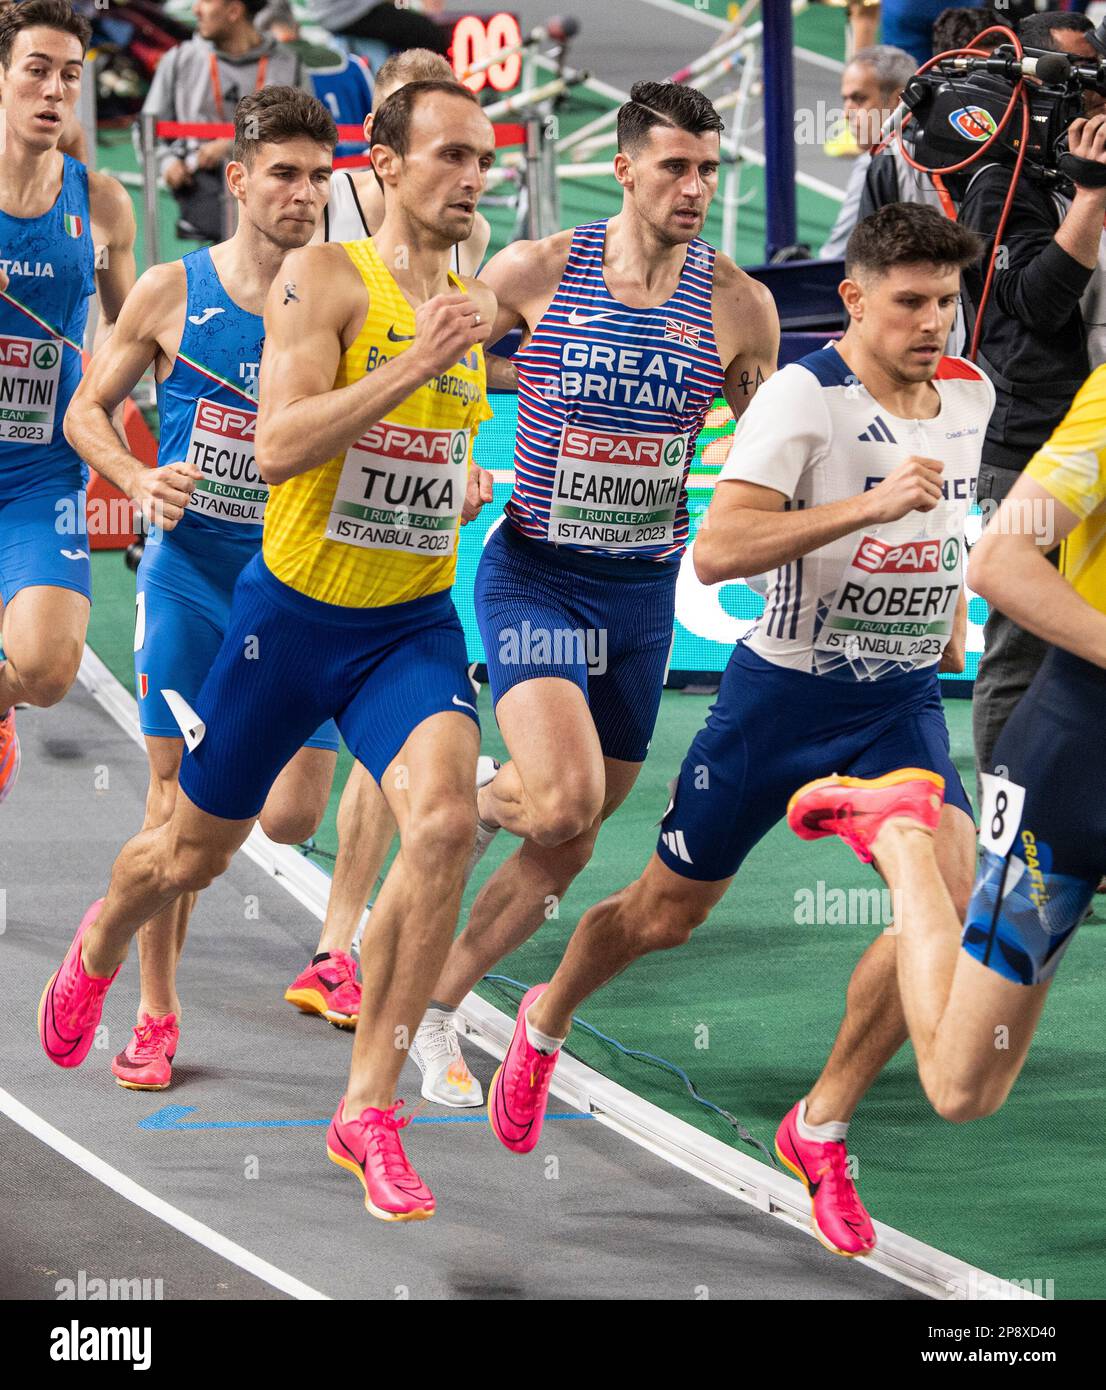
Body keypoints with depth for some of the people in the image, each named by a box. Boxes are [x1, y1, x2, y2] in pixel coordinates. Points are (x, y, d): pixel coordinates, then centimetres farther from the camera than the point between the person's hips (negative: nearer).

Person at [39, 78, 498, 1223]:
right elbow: (278, 447, -27)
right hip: (293, 612, -3)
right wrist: (415, 368, -32)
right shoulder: (321, 279, -14)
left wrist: (469, 483, 10)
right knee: (196, 851, 14)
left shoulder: (468, 303, 7)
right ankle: (98, 947, 52)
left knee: (444, 823, -24)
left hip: (413, 623, 4)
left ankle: (368, 1110, -16)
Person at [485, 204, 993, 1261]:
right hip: (784, 690, -4)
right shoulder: (803, 394, -19)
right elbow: (717, 550, -32)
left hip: (903, 698, 4)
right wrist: (867, 508, -38)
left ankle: (821, 1126, -3)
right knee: (667, 913, 10)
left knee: (950, 894, -19)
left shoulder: (969, 393, 2)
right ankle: (544, 1027, 44)